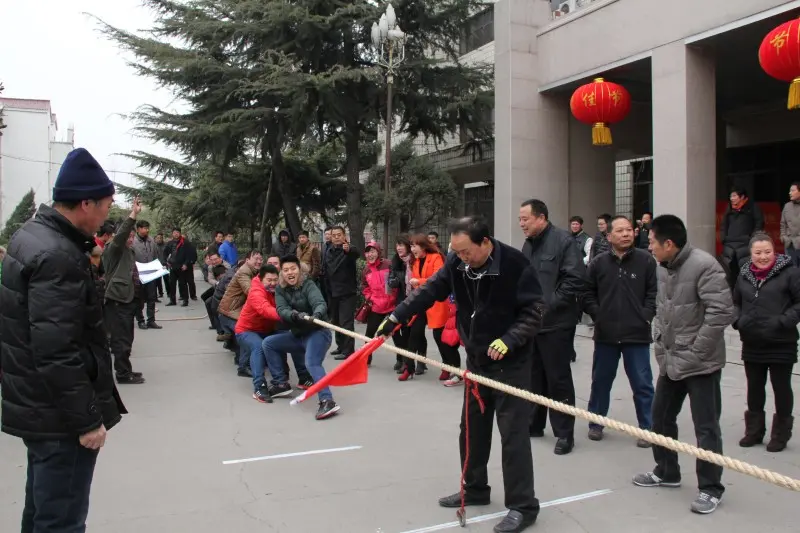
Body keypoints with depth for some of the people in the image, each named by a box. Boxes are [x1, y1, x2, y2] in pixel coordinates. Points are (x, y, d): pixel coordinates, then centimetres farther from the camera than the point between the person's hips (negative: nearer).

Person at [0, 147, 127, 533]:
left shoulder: (31, 234, 8)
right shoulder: (58, 256, -25)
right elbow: (57, 353, -28)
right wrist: (86, 420, -22)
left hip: (36, 405, 10)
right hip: (59, 415, -10)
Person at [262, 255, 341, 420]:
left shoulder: (308, 285, -15)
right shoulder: (280, 289, 1)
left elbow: (320, 303, -32)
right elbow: (282, 310, -15)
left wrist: (316, 315, -55)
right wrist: (295, 315, -38)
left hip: (317, 332, -7)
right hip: (297, 334, 7)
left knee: (312, 363, -30)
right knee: (268, 343, 5)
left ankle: (327, 401, -40)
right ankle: (281, 383, 10)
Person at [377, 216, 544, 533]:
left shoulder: (516, 266, -22)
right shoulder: (457, 264, -6)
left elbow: (534, 311, -18)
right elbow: (429, 291, 1)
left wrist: (509, 340, -30)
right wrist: (396, 317, -6)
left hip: (511, 362, -6)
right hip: (476, 359, 7)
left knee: (513, 433, -3)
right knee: (471, 428, 16)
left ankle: (523, 506, 9)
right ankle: (474, 489, 34)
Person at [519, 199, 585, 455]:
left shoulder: (563, 240, -12)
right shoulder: (528, 244, 13)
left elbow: (576, 279, -18)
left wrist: (550, 303, -18)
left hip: (555, 324, -8)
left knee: (558, 379, 0)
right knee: (533, 376, 16)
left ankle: (565, 433, 11)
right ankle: (533, 424, 29)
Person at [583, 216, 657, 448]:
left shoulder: (646, 260, -2)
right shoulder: (598, 263, 1)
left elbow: (654, 293, 0)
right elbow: (588, 294, 6)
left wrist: (645, 317, -8)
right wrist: (598, 315, -3)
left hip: (637, 334, -2)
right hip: (605, 334, 2)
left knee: (642, 384, 5)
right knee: (600, 381, 14)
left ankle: (647, 428, 18)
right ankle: (595, 423, 29)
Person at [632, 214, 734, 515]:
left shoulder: (703, 265, -20)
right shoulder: (663, 267, 7)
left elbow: (722, 312, -23)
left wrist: (695, 352, -19)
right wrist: (660, 344, 10)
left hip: (701, 364, -9)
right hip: (670, 362, 9)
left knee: (706, 427, 1)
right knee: (660, 417, 17)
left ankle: (710, 488, 14)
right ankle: (666, 472, 35)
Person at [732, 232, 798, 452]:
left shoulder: (789, 272, -8)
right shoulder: (745, 275, 7)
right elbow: (735, 302, 19)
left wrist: (783, 321, -18)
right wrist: (739, 320, 2)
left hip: (781, 345, -4)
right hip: (752, 344, 5)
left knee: (781, 388, 8)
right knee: (754, 388, 15)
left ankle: (781, 434, 22)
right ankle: (754, 431, 30)